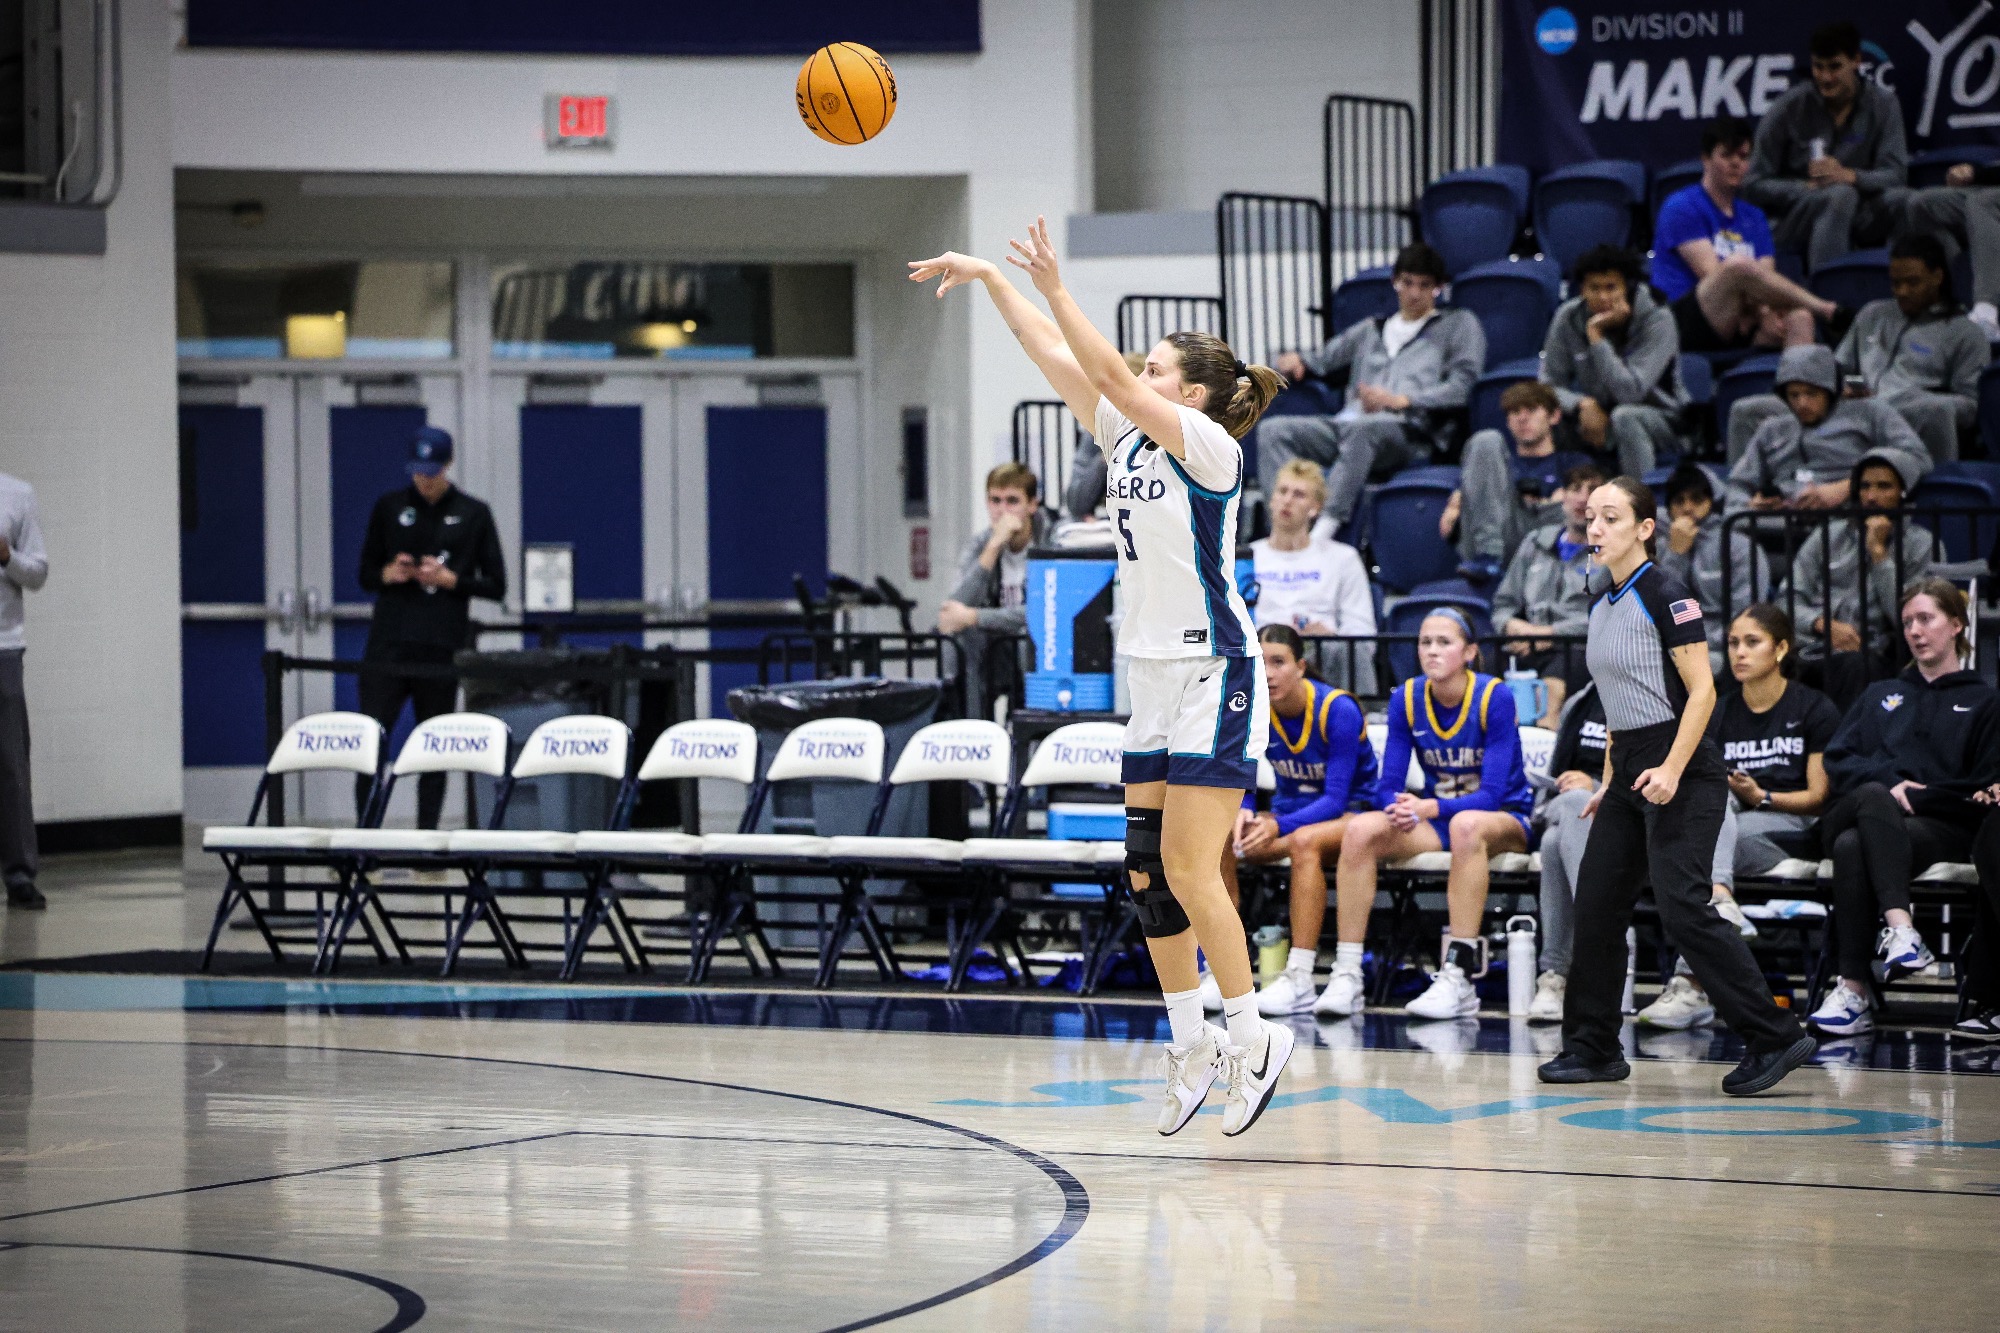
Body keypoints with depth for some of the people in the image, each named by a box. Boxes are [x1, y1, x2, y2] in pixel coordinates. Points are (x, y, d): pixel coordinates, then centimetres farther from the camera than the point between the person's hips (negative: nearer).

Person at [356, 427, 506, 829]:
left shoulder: (474, 514, 6)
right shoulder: (388, 508, 9)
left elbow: (496, 585, 5)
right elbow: (365, 576, 14)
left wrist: (448, 579, -9)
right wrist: (389, 574, -7)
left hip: (441, 646, -1)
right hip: (388, 644, 1)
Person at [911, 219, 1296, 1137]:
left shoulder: (1210, 448, -12)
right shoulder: (1127, 438, 9)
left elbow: (1109, 375, -24)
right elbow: (1056, 359, 9)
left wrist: (1054, 288, -28)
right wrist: (989, 279, 6)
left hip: (1213, 679, -9)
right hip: (1156, 680, 9)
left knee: (1187, 870, -12)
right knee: (1148, 873, 6)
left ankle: (1251, 1036, -3)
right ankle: (1192, 1049, 12)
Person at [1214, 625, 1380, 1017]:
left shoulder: (1338, 710, -20)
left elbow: (1335, 798, -24)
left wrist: (1278, 827, -40)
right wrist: (1243, 812, -27)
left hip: (1351, 813, -5)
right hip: (1292, 808, 5)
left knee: (1304, 841, -40)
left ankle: (1299, 980, -42)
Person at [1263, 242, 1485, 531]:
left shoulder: (1458, 325, 21)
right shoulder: (1370, 330, 36)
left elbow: (1462, 387, 5)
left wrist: (1401, 400, -10)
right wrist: (1296, 360, 8)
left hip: (1411, 433, -5)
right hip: (1350, 420, 5)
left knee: (1362, 429, -43)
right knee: (1274, 430, -23)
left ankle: (1327, 525, -52)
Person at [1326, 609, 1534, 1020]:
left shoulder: (1495, 697, -16)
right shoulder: (1407, 698, -3)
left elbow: (1492, 794, -21)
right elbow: (1387, 787, -4)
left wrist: (1429, 808, -35)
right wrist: (1400, 807, -28)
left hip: (1504, 820, -4)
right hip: (1438, 820, 4)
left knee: (1466, 824, -39)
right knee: (1361, 829, -23)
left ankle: (1459, 978, -43)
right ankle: (1346, 975, -26)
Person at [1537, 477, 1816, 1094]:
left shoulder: (1666, 595, -11)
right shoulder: (1602, 605, 14)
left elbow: (1702, 690, -14)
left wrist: (1671, 769, -23)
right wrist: (1609, 782, 20)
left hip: (1681, 773, -9)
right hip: (1630, 773, 9)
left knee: (1683, 908, -16)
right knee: (1596, 905, 6)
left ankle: (1776, 1038, -14)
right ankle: (1592, 1049, 15)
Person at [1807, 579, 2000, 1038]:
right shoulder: (1880, 695, 32)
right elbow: (1838, 759, 16)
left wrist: (1915, 796, -9)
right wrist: (1889, 782, -5)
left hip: (1939, 825, -3)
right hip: (1852, 813, 3)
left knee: (1853, 848, -37)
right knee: (1873, 795, -38)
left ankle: (1854, 989, -47)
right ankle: (1899, 927, -56)